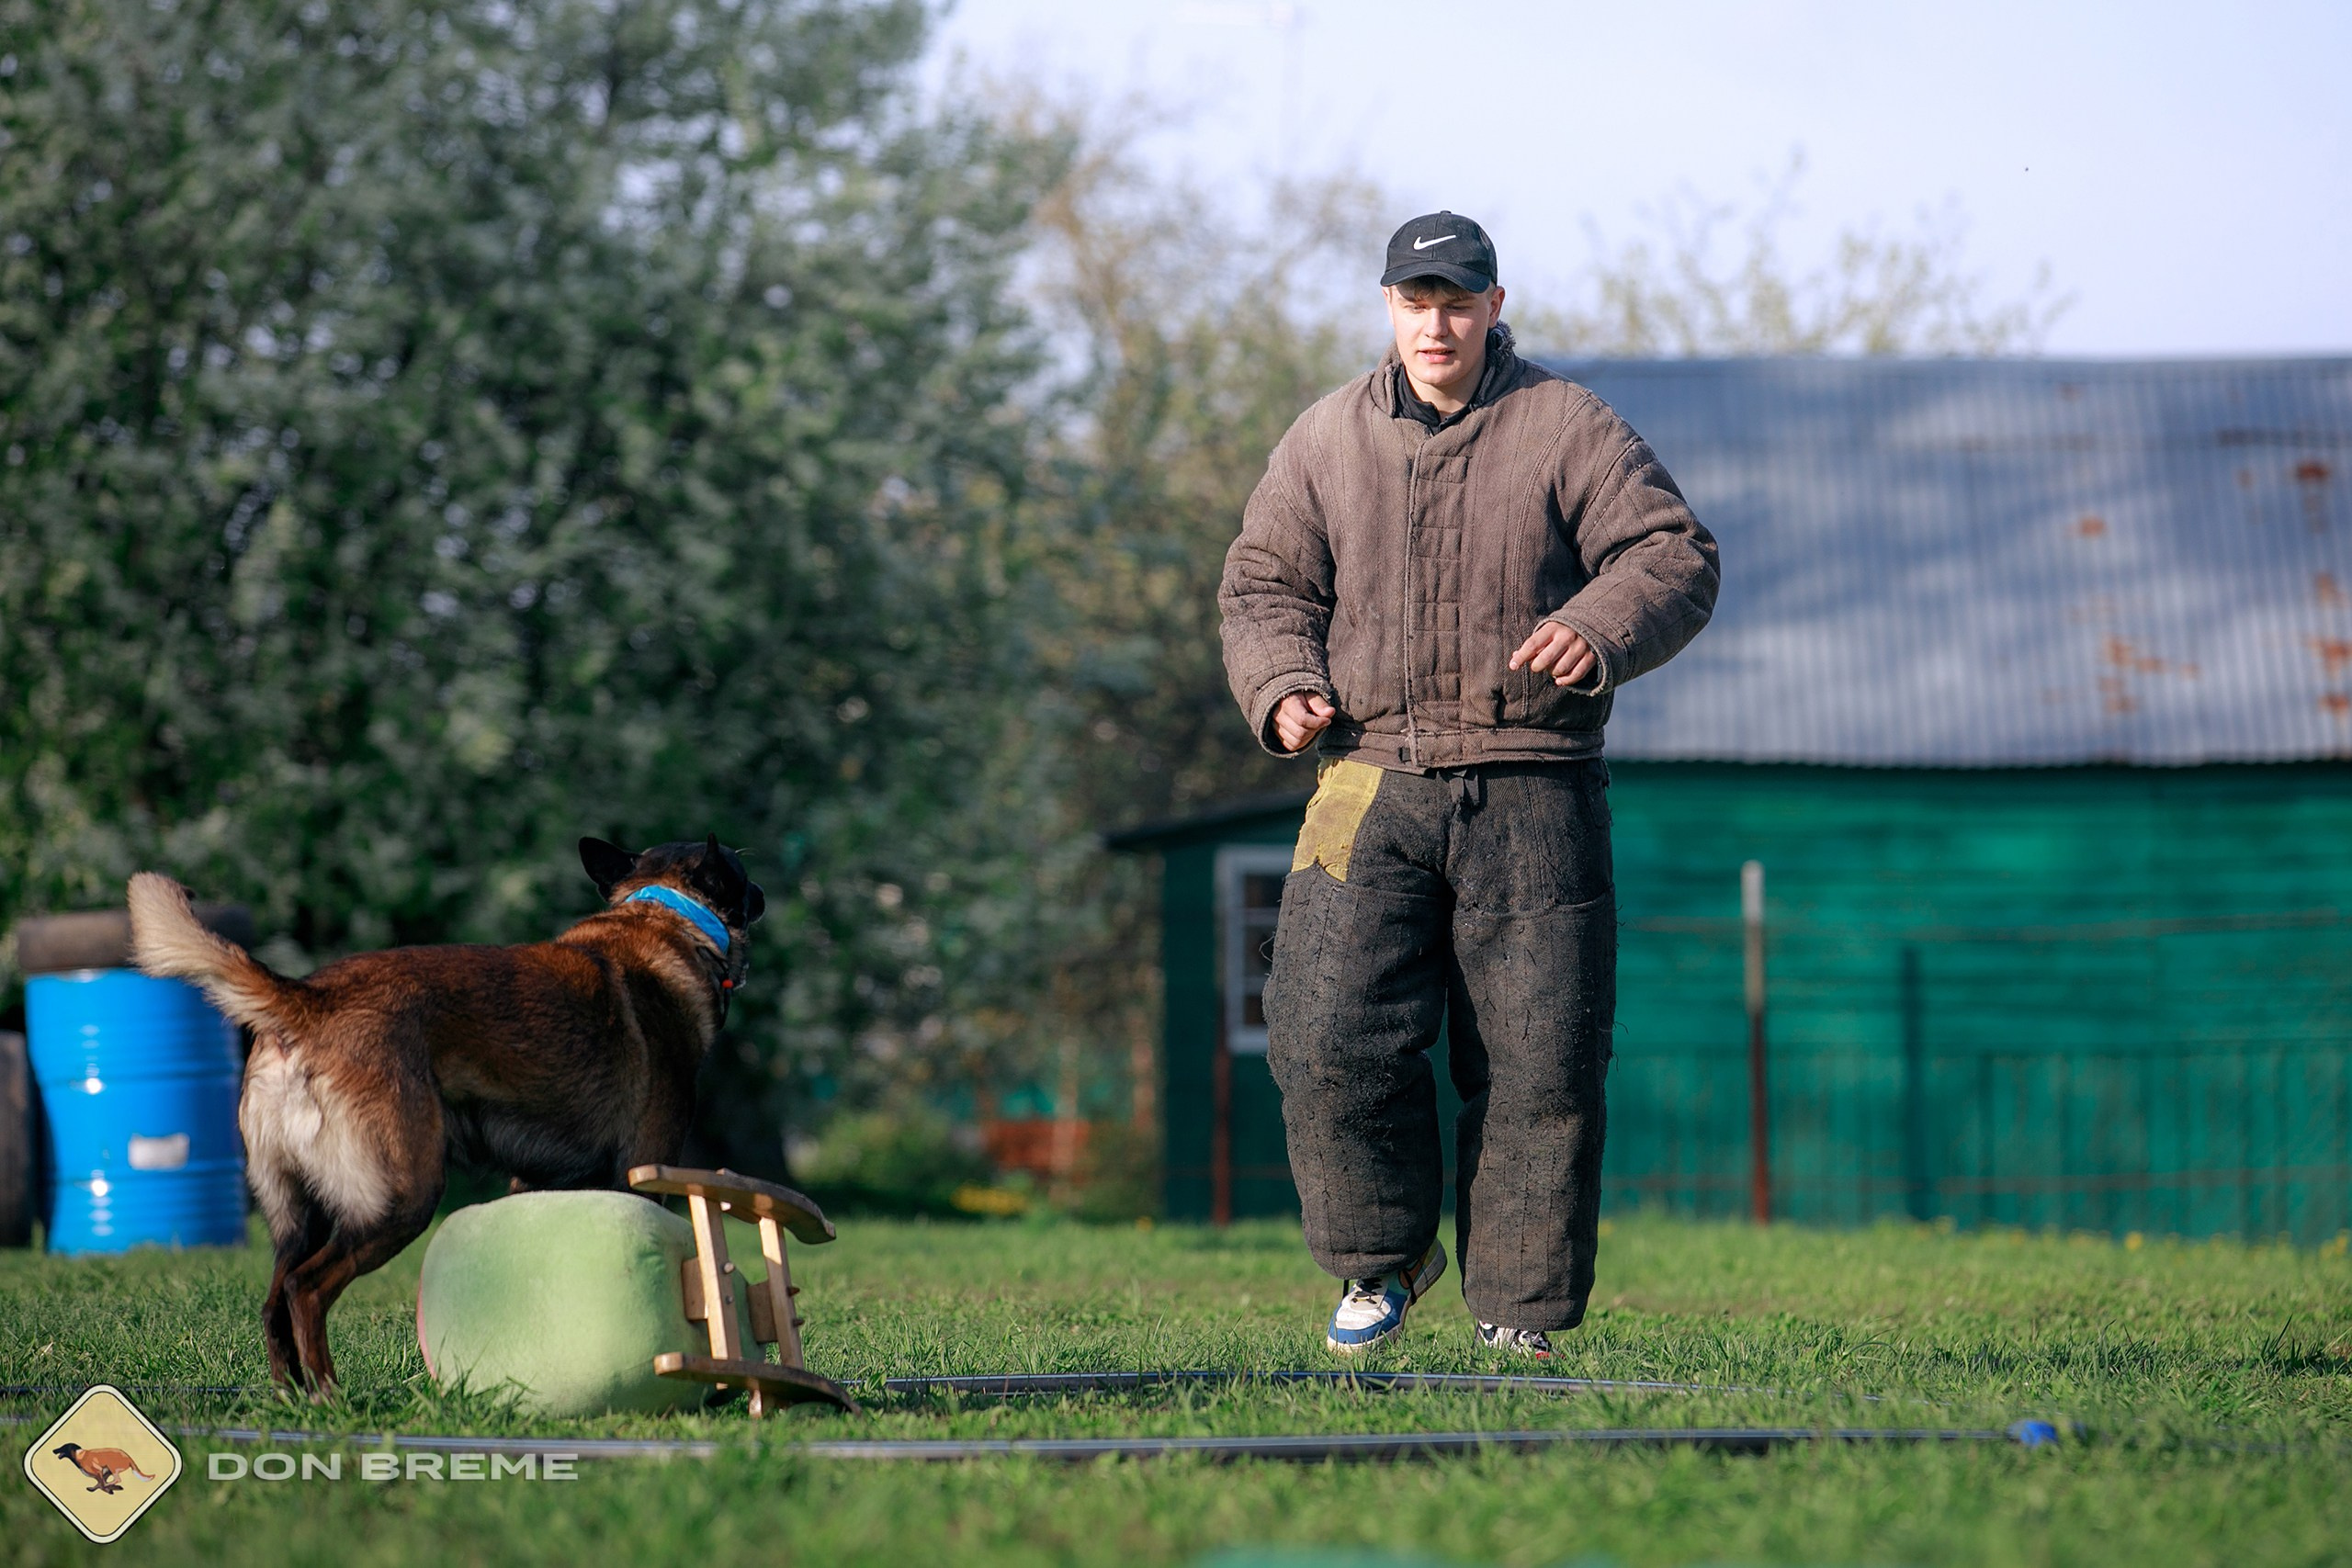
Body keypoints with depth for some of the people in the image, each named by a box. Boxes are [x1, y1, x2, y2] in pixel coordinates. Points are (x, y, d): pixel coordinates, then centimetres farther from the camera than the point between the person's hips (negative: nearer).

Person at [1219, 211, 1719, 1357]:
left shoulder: (1569, 430, 4)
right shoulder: (1325, 442, 12)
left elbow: (1675, 557, -1)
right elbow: (1262, 583, 16)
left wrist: (1600, 631, -21)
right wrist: (1284, 688, -4)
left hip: (1532, 792, -2)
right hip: (1373, 782, 2)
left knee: (1538, 1059, -3)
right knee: (1331, 1040, -9)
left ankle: (1519, 1311, 8)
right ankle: (1382, 1256, 13)